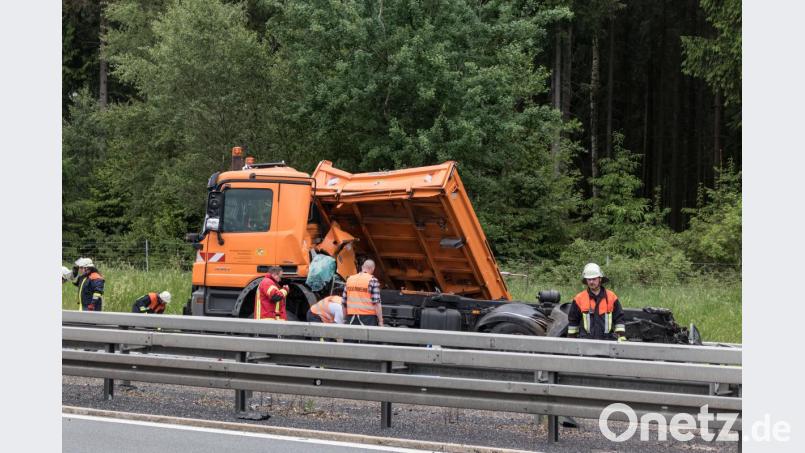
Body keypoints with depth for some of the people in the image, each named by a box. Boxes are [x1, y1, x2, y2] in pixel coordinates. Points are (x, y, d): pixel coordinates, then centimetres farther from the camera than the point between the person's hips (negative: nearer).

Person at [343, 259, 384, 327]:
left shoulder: (349, 279, 11)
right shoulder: (372, 280, -5)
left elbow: (344, 302, 13)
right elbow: (376, 303, -11)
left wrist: (346, 319, 23)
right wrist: (380, 321, -8)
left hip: (351, 319, 5)